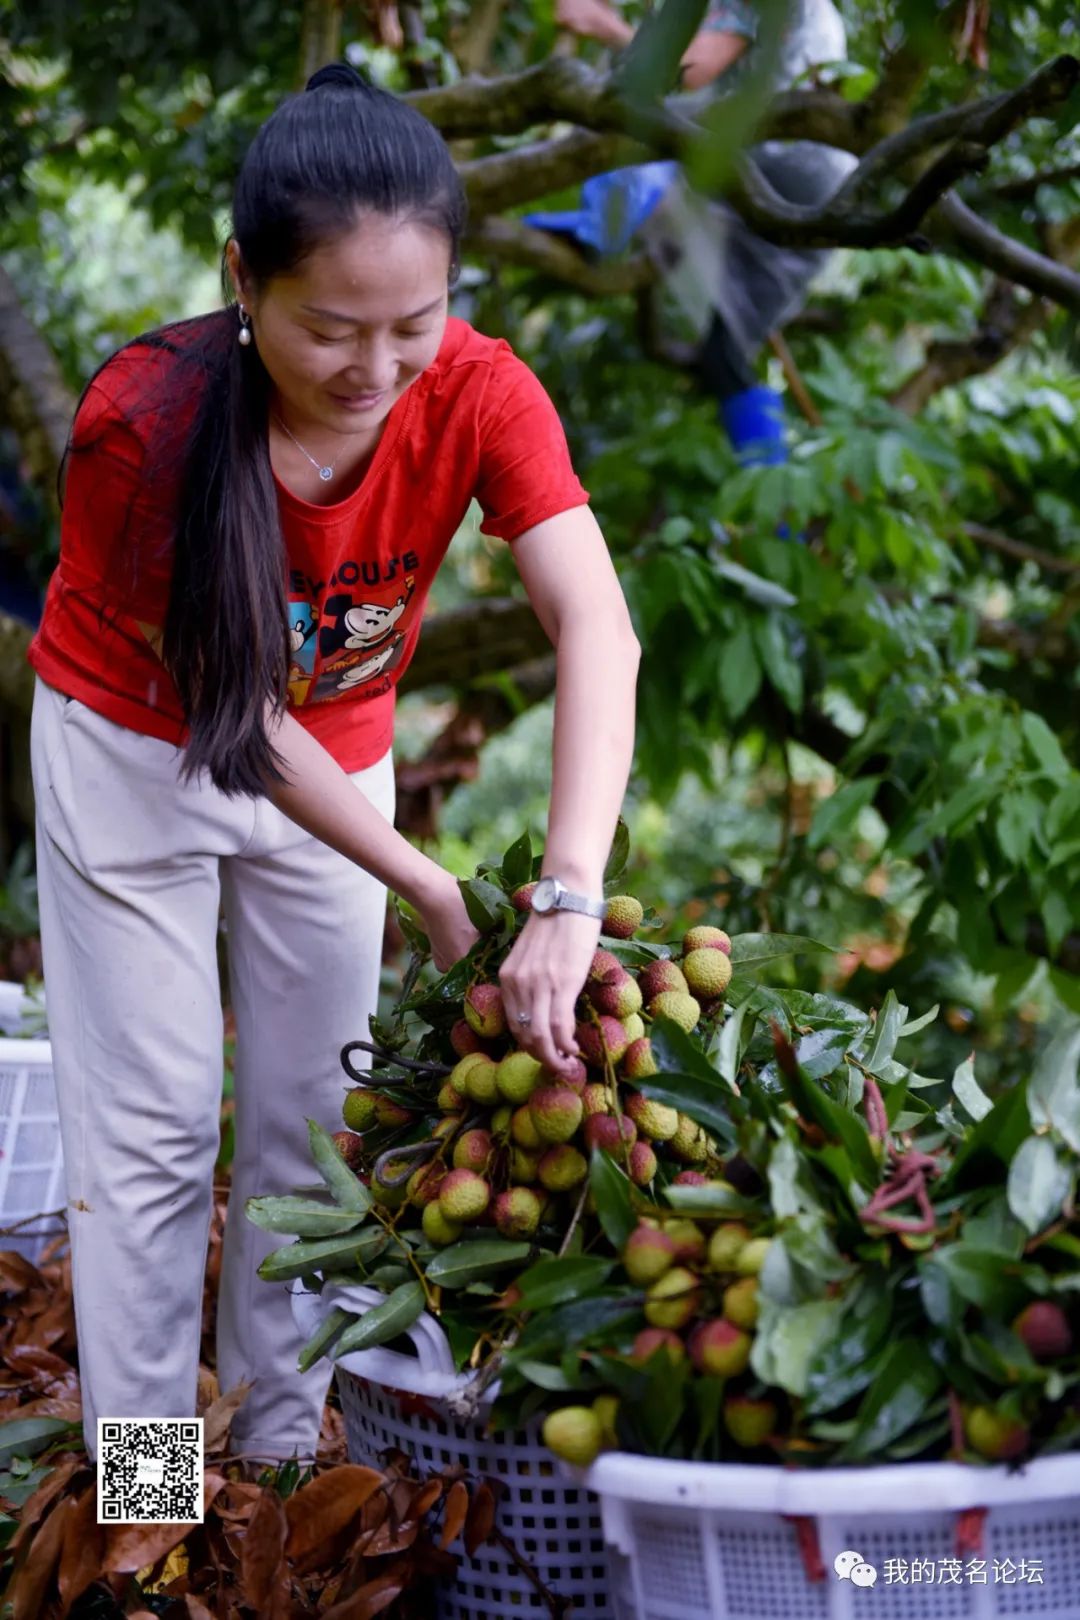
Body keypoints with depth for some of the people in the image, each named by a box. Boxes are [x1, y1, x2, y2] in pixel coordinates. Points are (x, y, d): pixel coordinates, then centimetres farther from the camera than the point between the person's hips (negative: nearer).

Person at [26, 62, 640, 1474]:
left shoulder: (478, 393, -26)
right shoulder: (142, 421, -32)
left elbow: (597, 632, -38)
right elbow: (228, 701, -24)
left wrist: (569, 897, -51)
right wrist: (431, 894, -27)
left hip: (334, 761, 3)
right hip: (136, 745, -2)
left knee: (311, 1118, 8)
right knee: (152, 1130, 0)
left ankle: (284, 1441, 24)